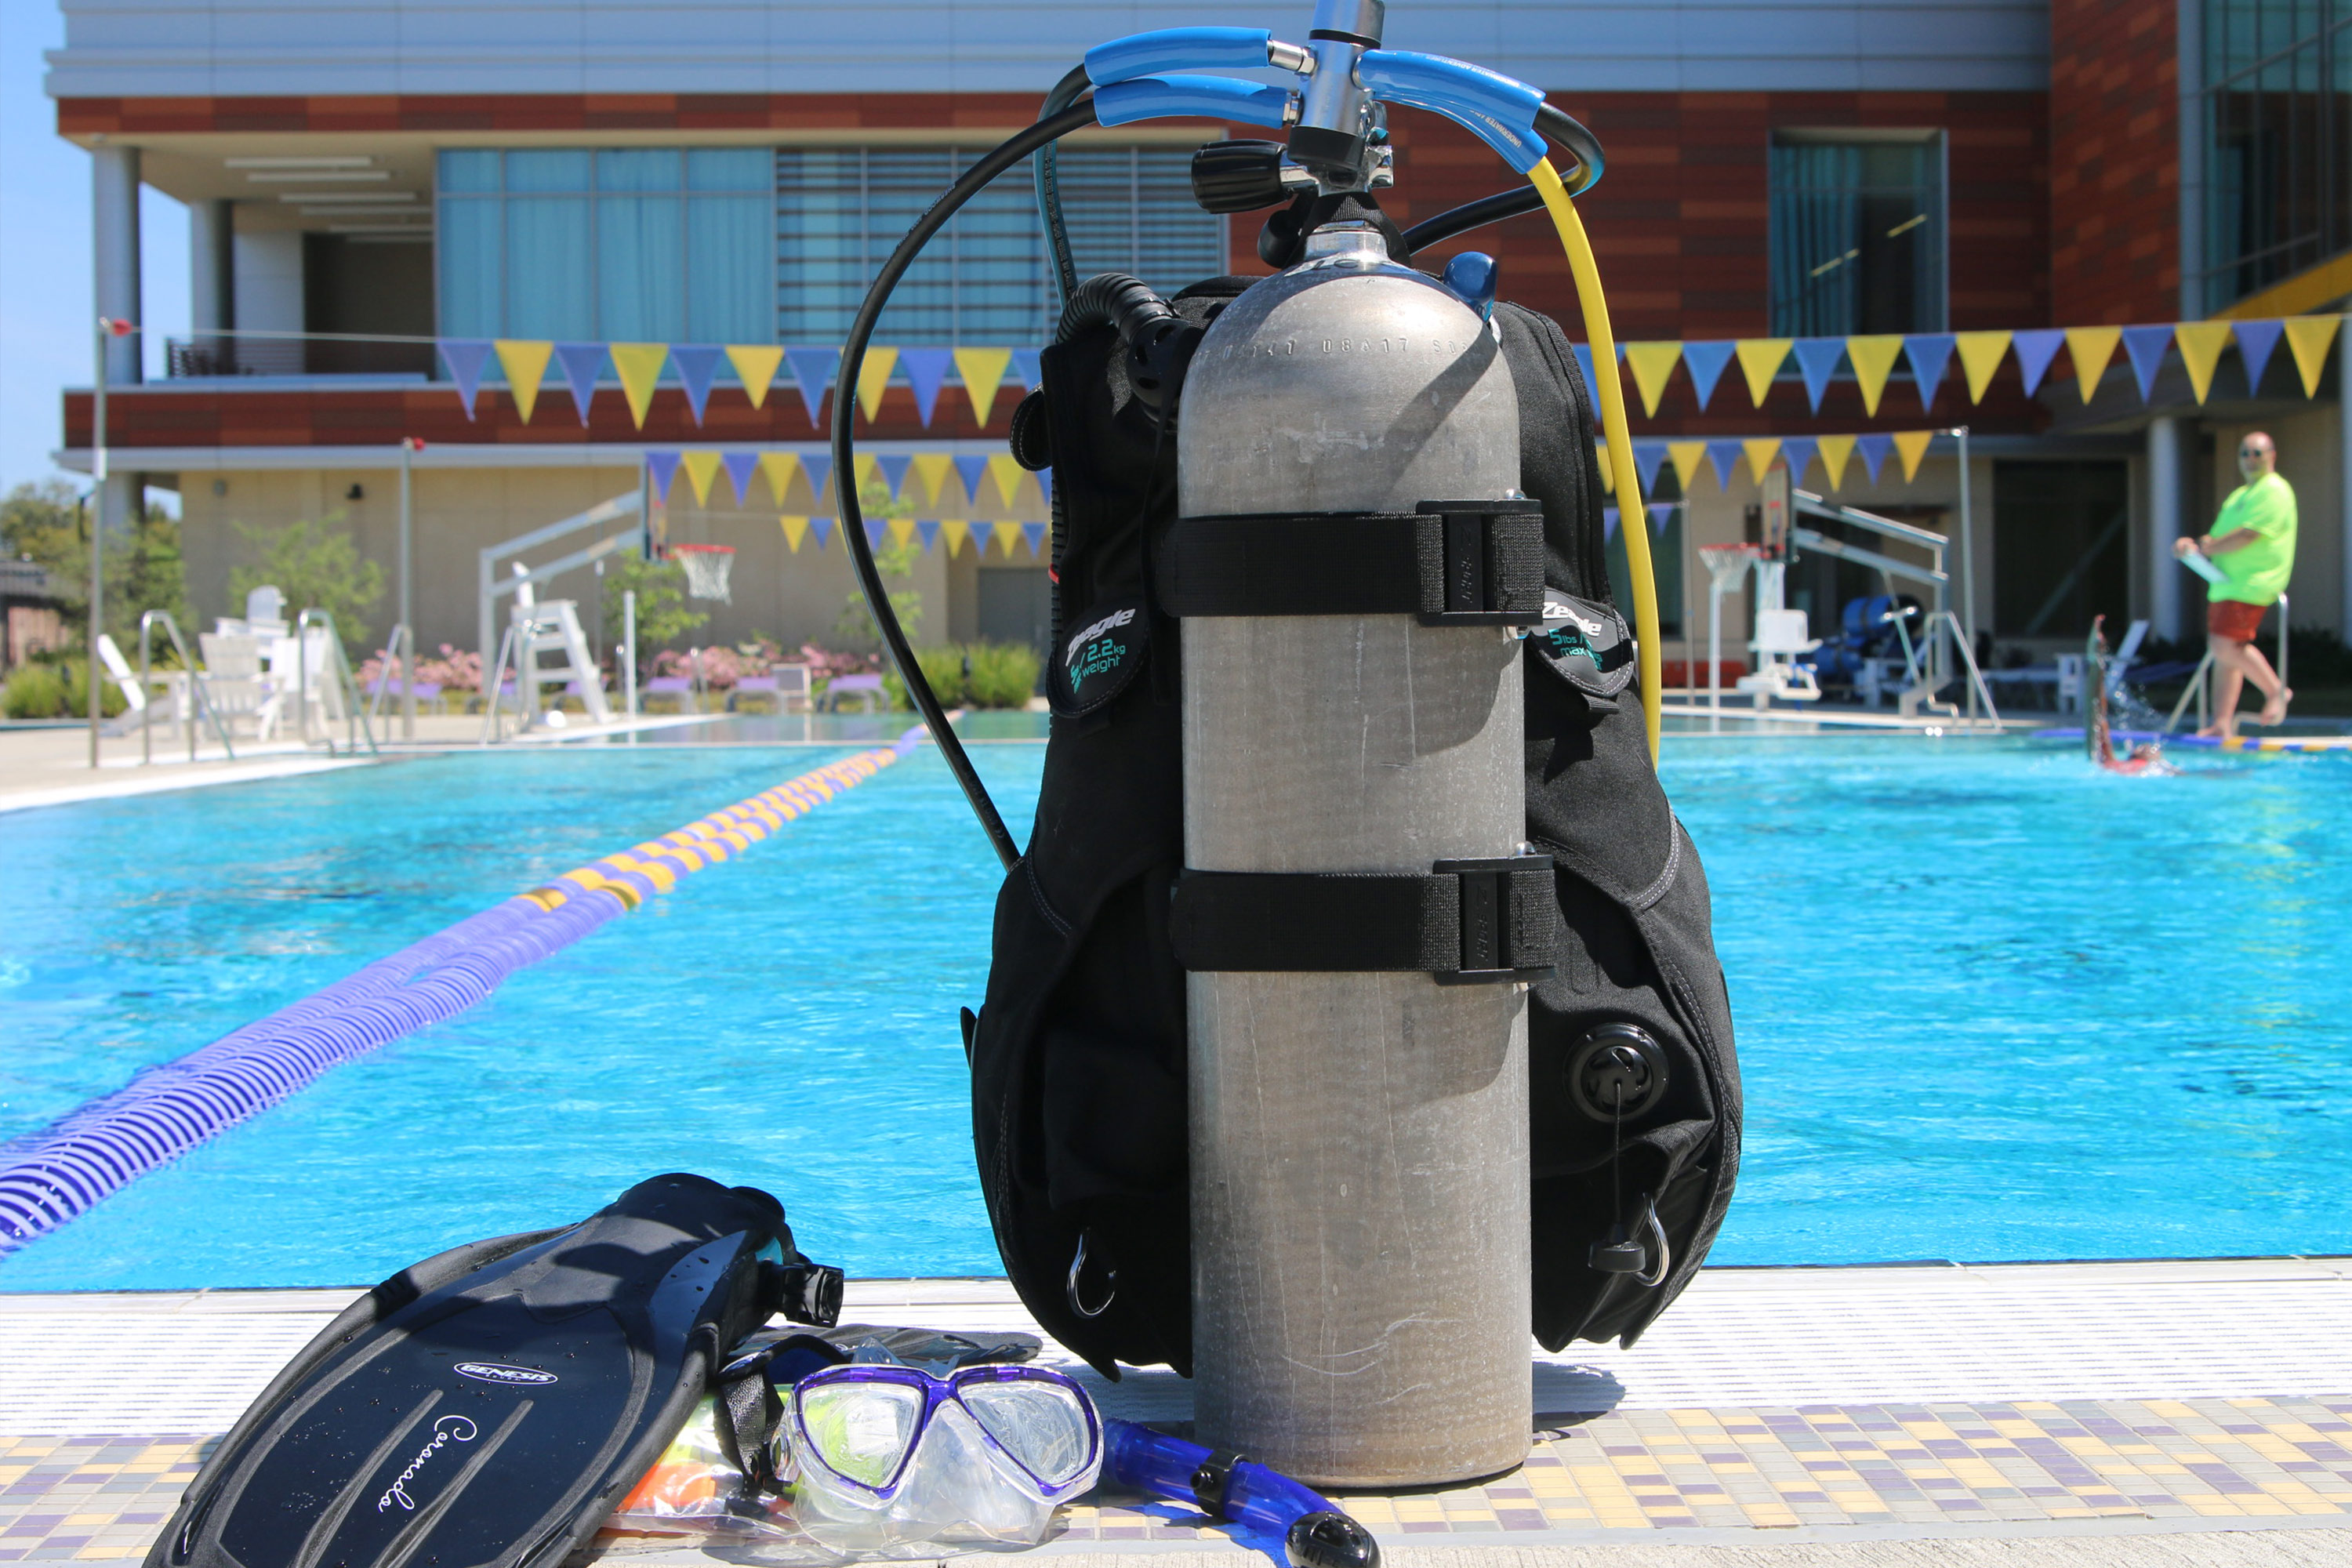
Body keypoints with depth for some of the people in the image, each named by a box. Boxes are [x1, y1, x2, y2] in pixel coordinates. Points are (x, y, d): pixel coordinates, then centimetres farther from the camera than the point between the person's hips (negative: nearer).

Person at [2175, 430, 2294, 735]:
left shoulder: (2275, 491, -7)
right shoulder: (2239, 496, 24)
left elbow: (2247, 536, -18)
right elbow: (2218, 537, 20)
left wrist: (2205, 548, -9)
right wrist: (2194, 545, -1)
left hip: (2253, 582, -9)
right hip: (2226, 583, 9)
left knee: (2225, 644, -19)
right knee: (2226, 652, 4)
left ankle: (2276, 690, -3)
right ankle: (2222, 724, 3)